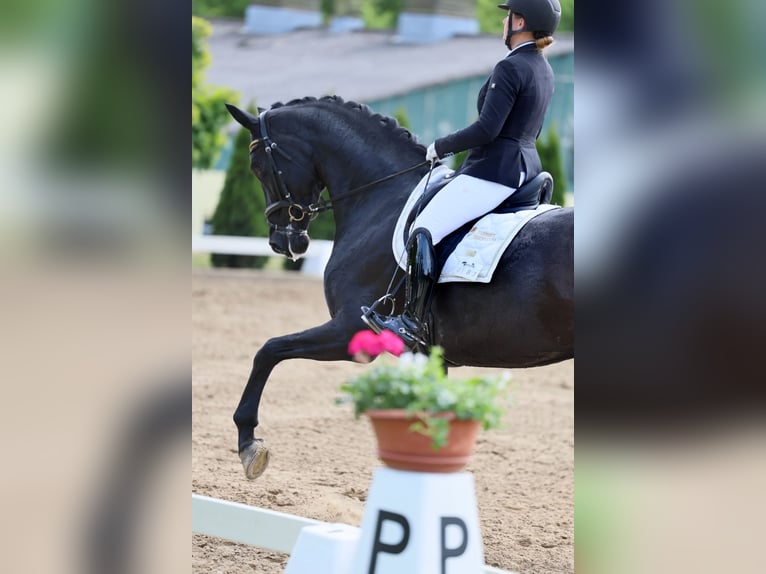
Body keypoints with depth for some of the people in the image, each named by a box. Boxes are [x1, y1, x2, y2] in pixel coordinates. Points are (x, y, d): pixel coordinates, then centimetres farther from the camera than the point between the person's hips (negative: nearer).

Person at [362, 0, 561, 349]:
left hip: (493, 172, -11)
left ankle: (414, 325, -12)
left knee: (423, 231, -9)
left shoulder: (510, 68, -17)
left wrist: (442, 147, -9)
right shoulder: (544, 70, 12)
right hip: (526, 167, 11)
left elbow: (486, 130, -23)